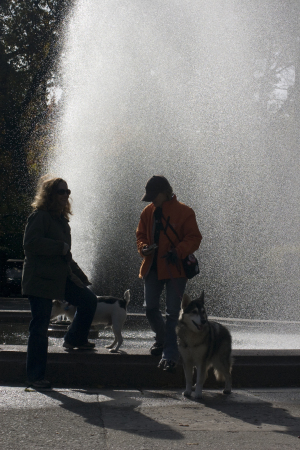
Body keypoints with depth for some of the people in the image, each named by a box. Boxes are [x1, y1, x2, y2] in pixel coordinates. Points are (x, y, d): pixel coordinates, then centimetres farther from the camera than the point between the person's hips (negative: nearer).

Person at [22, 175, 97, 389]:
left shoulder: (60, 219, 17)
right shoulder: (40, 217, -11)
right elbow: (31, 243, -25)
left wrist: (80, 276, 21)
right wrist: (60, 247, -19)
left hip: (61, 278, 9)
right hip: (40, 280, -9)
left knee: (89, 299, 3)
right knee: (40, 327, -6)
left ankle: (74, 339, 24)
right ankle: (35, 376, 1)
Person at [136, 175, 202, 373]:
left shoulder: (184, 212, -6)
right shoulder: (148, 212, 9)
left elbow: (194, 238, -7)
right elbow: (141, 235, 18)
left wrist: (178, 251, -22)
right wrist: (144, 247, -5)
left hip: (175, 268, -5)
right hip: (153, 267, 5)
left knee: (172, 312, -6)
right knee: (151, 308, 6)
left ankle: (170, 355, -5)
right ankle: (162, 339, 34)